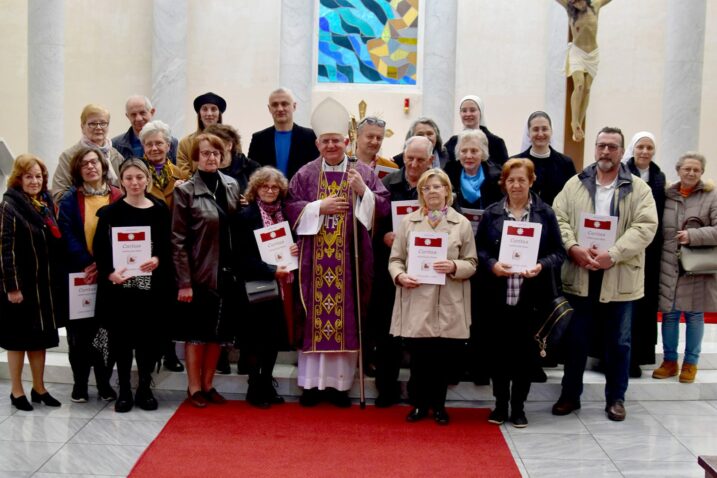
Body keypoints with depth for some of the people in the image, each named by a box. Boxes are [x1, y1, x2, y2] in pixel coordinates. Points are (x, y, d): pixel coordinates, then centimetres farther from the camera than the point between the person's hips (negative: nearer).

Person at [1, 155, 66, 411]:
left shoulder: (46, 204, 11)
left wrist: (59, 280, 12)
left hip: (46, 283, 6)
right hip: (21, 284, -6)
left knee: (40, 336, 12)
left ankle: (39, 388, 22)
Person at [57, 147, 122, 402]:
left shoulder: (118, 197, 4)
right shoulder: (69, 199, 4)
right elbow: (67, 235, -5)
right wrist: (87, 263, -17)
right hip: (79, 273, 0)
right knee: (80, 329, 4)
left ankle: (104, 382, 16)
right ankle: (80, 383, 15)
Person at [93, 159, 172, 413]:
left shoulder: (160, 210, 5)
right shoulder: (110, 212, 2)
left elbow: (169, 246, 7)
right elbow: (100, 249, -1)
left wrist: (158, 260, -13)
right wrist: (110, 272, -17)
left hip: (151, 285, 1)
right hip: (119, 285, -1)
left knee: (148, 335, 3)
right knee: (121, 337, 3)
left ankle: (144, 388, 18)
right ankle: (124, 390, 16)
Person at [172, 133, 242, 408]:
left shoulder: (232, 186, 7)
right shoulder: (186, 191, -6)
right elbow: (178, 240, -9)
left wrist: (239, 268, 3)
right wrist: (184, 281, -14)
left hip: (227, 272, 4)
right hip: (200, 273, -4)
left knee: (219, 332, 10)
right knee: (197, 332, 4)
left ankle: (208, 384, 23)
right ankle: (194, 387, 16)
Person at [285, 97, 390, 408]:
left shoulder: (363, 173, 6)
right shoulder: (305, 174, 6)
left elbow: (383, 207, 1)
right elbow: (291, 208, 1)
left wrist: (363, 191, -14)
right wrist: (320, 207, -11)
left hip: (350, 260, 0)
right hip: (315, 259, 0)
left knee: (345, 318, 3)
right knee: (314, 317, 3)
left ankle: (339, 382, 12)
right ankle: (312, 382, 11)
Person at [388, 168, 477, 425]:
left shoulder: (462, 224, 6)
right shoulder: (408, 222, 9)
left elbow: (472, 264, 6)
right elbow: (395, 258, 9)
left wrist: (454, 266, -14)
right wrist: (400, 276, -12)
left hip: (449, 305, 0)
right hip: (416, 302, 0)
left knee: (444, 357, 5)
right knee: (419, 356, 3)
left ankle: (438, 405, 22)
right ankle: (419, 403, 21)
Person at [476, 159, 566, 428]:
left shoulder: (545, 213, 3)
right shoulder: (491, 213, 6)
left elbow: (558, 252, 3)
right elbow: (479, 249, 5)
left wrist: (542, 266, -16)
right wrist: (492, 265, -15)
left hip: (531, 297, -1)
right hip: (497, 297, 1)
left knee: (525, 352, 6)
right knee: (498, 351, 7)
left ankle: (518, 405, 20)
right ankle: (500, 403, 21)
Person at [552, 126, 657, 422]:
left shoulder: (638, 189, 1)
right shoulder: (575, 184, 7)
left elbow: (645, 227, -10)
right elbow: (559, 218, 0)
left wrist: (612, 255, -20)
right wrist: (573, 248, -17)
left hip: (619, 277, -1)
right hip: (579, 275, 1)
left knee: (618, 342, 10)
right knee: (575, 339, 10)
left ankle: (615, 398, 24)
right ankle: (570, 395, 23)